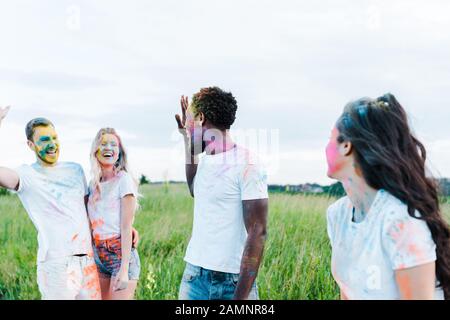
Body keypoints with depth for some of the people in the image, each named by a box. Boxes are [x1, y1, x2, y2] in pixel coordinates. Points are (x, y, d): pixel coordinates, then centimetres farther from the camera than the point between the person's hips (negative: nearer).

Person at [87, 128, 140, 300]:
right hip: (98, 256, 6)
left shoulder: (123, 179, -8)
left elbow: (126, 227, -13)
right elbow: (92, 225, 12)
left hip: (121, 254, -6)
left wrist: (124, 269, -18)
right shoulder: (93, 184, 10)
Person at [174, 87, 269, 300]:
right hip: (194, 274, 7)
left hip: (232, 282, -7)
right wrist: (188, 144, 22)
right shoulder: (205, 161, 10)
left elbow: (257, 234, -16)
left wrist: (240, 296, -22)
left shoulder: (246, 166, -13)